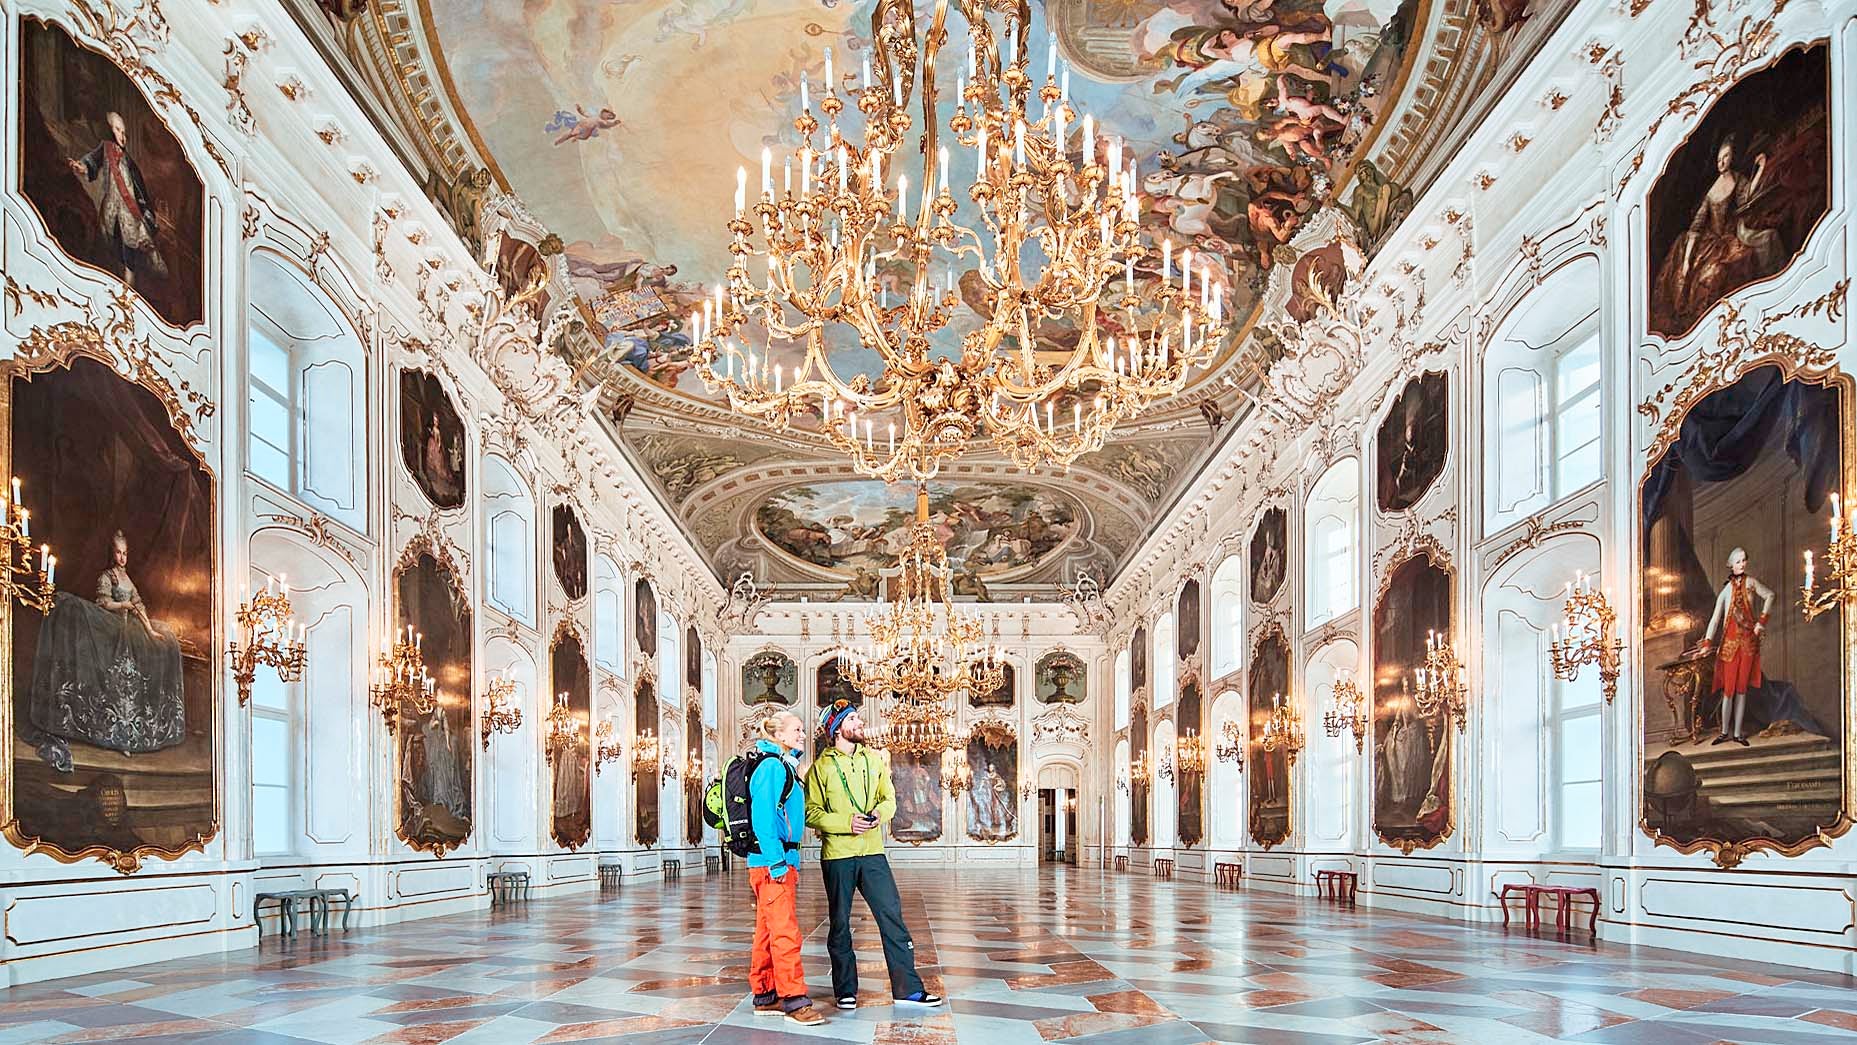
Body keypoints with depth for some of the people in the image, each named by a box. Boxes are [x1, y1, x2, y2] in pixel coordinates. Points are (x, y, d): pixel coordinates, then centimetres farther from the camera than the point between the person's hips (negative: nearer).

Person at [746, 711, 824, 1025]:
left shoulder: (784, 766, 20)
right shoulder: (773, 766, -11)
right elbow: (763, 816, -20)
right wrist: (777, 861, -23)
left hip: (780, 860, 10)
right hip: (772, 861, -10)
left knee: (768, 931, 12)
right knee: (785, 931, -9)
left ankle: (764, 997, 18)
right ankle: (794, 1000, -7)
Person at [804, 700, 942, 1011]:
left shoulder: (873, 759, 11)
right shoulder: (821, 767, -2)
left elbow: (889, 797, 14)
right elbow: (811, 813, -7)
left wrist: (880, 812, -9)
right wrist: (847, 822, -19)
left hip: (872, 852, 3)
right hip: (837, 854, -3)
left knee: (892, 915, -2)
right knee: (840, 923, 6)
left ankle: (908, 988, 2)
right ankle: (845, 990, 18)